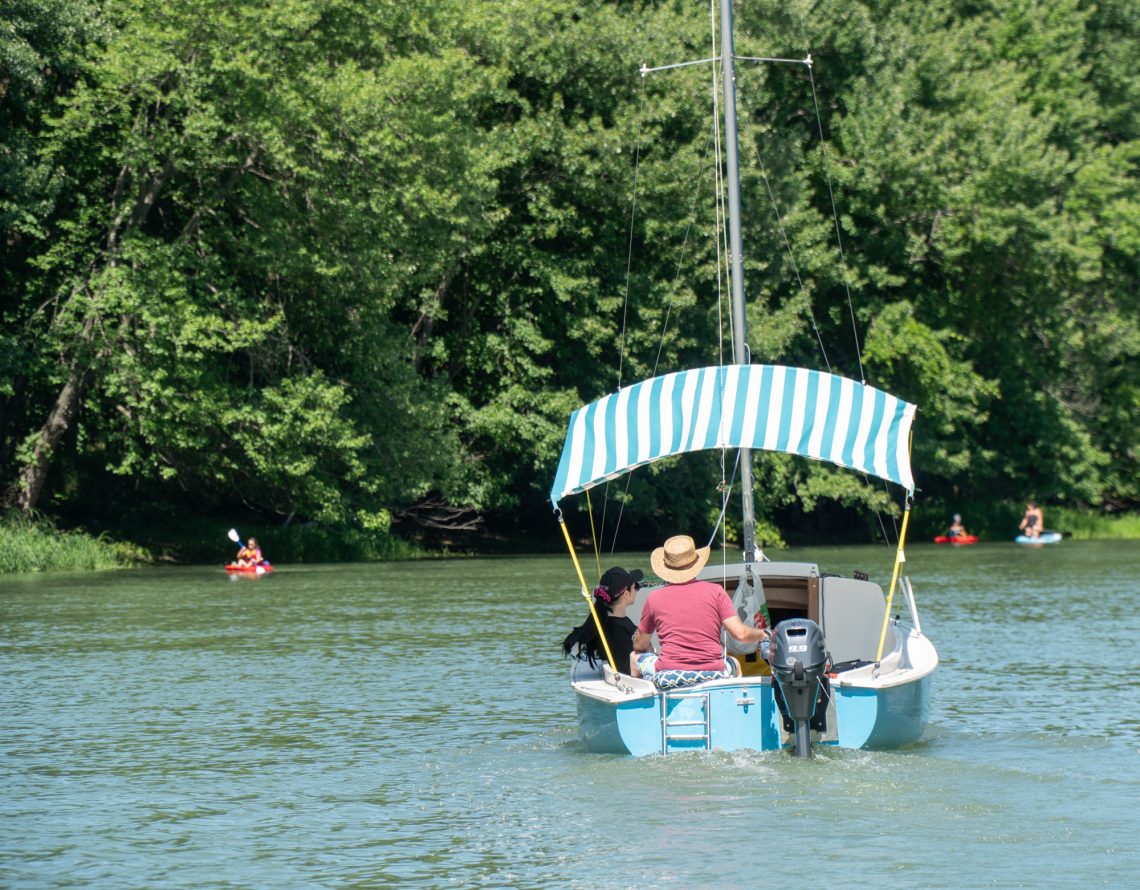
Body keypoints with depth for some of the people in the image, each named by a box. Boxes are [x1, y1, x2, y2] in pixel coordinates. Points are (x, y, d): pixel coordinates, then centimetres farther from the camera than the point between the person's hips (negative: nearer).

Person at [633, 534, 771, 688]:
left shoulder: (655, 597, 4)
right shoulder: (714, 591, 2)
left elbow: (640, 646, 16)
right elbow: (740, 634, -2)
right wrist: (764, 634, 19)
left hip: (667, 677, -1)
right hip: (713, 674, 1)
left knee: (637, 658, 27)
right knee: (734, 664, 34)